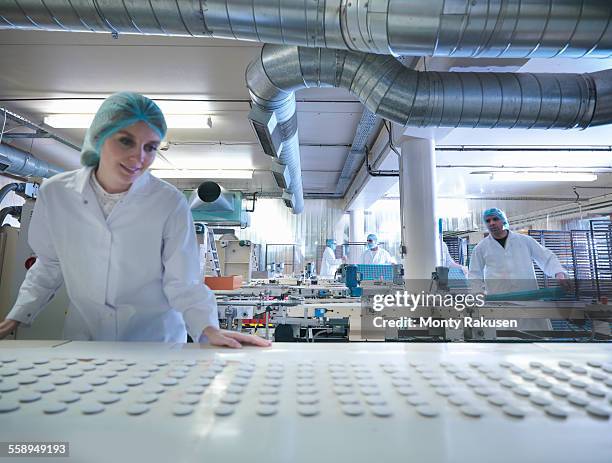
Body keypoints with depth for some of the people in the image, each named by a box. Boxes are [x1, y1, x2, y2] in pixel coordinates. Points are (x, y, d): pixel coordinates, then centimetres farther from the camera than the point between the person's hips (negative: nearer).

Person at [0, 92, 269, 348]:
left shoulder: (171, 203, -15)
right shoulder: (54, 194, -4)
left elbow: (183, 283, -13)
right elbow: (50, 266, 12)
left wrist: (209, 329, -27)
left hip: (154, 342, -3)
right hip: (83, 337, 3)